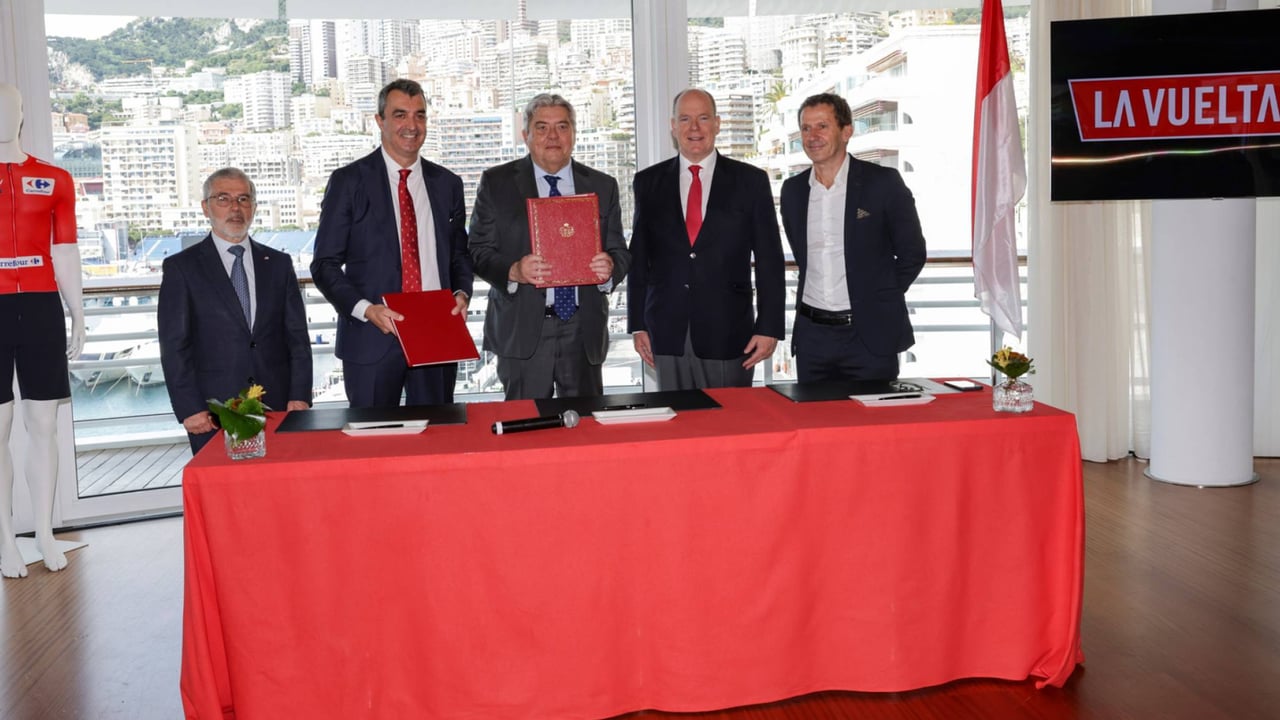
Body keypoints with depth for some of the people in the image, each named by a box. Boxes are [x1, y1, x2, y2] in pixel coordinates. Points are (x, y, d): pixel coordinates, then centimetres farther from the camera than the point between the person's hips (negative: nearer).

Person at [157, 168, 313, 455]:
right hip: (213, 415, -2)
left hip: (278, 408, 2)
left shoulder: (278, 264, 13)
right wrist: (189, 409, -10)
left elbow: (298, 337, 9)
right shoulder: (181, 267, 4)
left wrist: (300, 397, -2)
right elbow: (174, 347, -1)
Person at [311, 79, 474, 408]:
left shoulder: (447, 183, 11)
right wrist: (365, 309, -18)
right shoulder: (348, 181, 0)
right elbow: (325, 264, -2)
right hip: (372, 339, -3)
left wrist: (462, 293, -3)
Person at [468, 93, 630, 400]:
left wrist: (610, 268, -13)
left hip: (584, 330, 2)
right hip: (522, 331, -2)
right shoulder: (496, 182, 4)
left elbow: (619, 252, 10)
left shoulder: (602, 186, 10)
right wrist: (513, 271, -20)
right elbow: (478, 250, 0)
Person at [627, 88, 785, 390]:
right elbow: (638, 259, 9)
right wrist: (638, 324, 5)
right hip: (668, 334, 1)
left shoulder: (751, 181, 3)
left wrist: (769, 327, -4)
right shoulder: (649, 182, 8)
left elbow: (770, 261, 2)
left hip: (729, 333, -1)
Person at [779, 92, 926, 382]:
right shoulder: (793, 190, 8)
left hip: (870, 334, -4)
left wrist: (878, 301, -1)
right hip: (811, 334, 4)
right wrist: (818, 297, 11)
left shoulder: (883, 183, -5)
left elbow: (912, 253, 0)